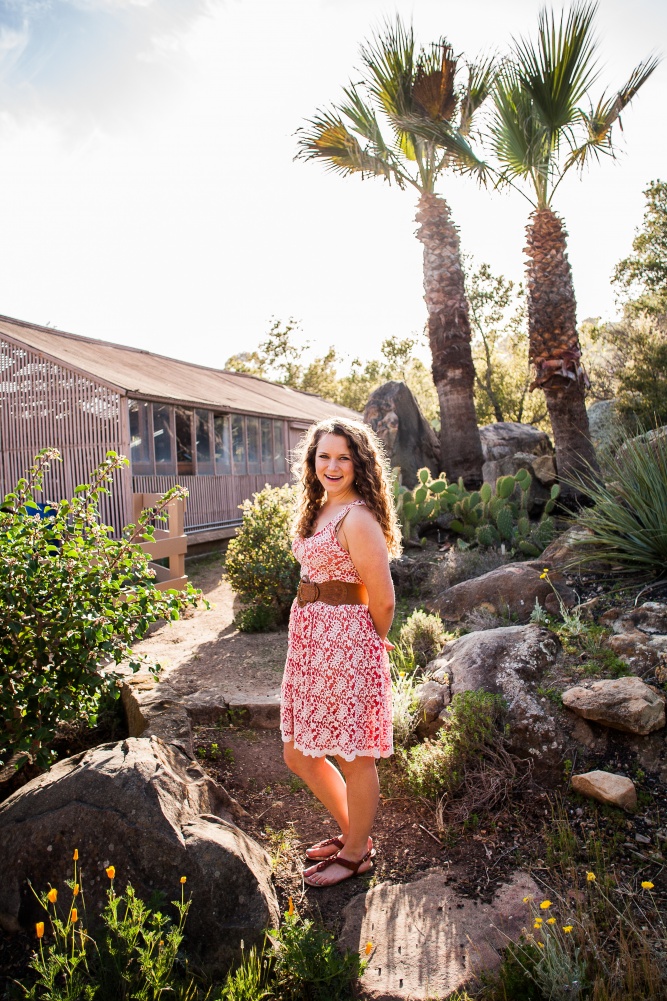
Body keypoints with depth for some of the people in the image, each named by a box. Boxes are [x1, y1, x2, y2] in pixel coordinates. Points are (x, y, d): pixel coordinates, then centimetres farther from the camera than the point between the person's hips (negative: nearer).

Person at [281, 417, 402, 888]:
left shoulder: (357, 517, -17)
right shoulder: (320, 509, 10)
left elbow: (383, 601, -14)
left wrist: (370, 646, 2)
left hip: (345, 645, -10)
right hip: (308, 642, 10)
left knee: (354, 756, 10)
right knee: (299, 754, 20)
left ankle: (356, 853, 34)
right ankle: (352, 830, 42)